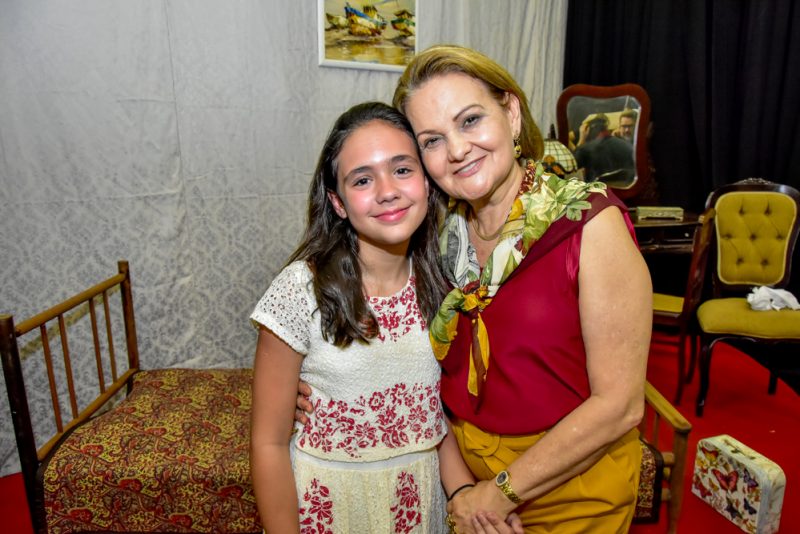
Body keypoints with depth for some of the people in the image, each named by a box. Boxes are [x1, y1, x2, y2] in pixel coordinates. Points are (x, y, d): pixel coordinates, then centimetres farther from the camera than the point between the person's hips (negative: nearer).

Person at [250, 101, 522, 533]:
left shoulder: (438, 283, -8)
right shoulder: (302, 290, -21)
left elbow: (438, 405, 3)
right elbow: (270, 444, -14)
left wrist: (466, 491, -10)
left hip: (422, 498, 4)